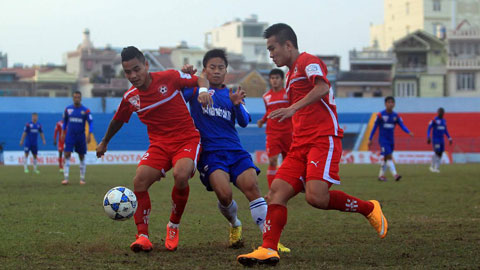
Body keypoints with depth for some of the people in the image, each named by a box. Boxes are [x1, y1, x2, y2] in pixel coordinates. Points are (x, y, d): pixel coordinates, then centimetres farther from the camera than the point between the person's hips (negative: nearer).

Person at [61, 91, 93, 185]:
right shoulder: (68, 109, 4)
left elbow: (90, 123, -5)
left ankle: (82, 179, 13)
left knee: (82, 157, 5)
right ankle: (66, 178, -13)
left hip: (81, 136, -1)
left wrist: (89, 135, -16)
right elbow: (65, 121, 16)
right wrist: (63, 133, 13)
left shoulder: (85, 110, -4)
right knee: (67, 155, -11)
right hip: (70, 135, 1)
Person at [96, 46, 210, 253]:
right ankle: (143, 237, -9)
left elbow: (200, 80, 4)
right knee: (139, 180, -21)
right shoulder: (130, 98, 2)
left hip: (187, 139, -4)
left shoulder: (170, 77, -9)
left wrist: (203, 90, -19)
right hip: (159, 144, 4)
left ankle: (174, 227, -7)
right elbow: (117, 121, 22)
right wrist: (104, 142, 36)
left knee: (181, 175, -32)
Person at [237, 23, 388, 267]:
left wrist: (293, 108, -31)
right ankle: (268, 250, -14)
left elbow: (322, 88, -24)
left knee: (316, 196, -24)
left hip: (323, 139, -9)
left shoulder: (308, 62, -2)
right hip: (301, 145, 9)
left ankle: (369, 209, -2)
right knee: (277, 191, -7)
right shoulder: (293, 73, 27)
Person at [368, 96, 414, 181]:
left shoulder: (396, 116, 3)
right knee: (389, 156, -17)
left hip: (391, 140, 5)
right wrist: (370, 139, -1)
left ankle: (381, 175, 26)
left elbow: (402, 126, -3)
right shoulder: (380, 115, -8)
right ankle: (395, 175, -25)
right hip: (383, 139, -5)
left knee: (386, 158, 13)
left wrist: (409, 132, -22)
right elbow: (375, 127, -2)